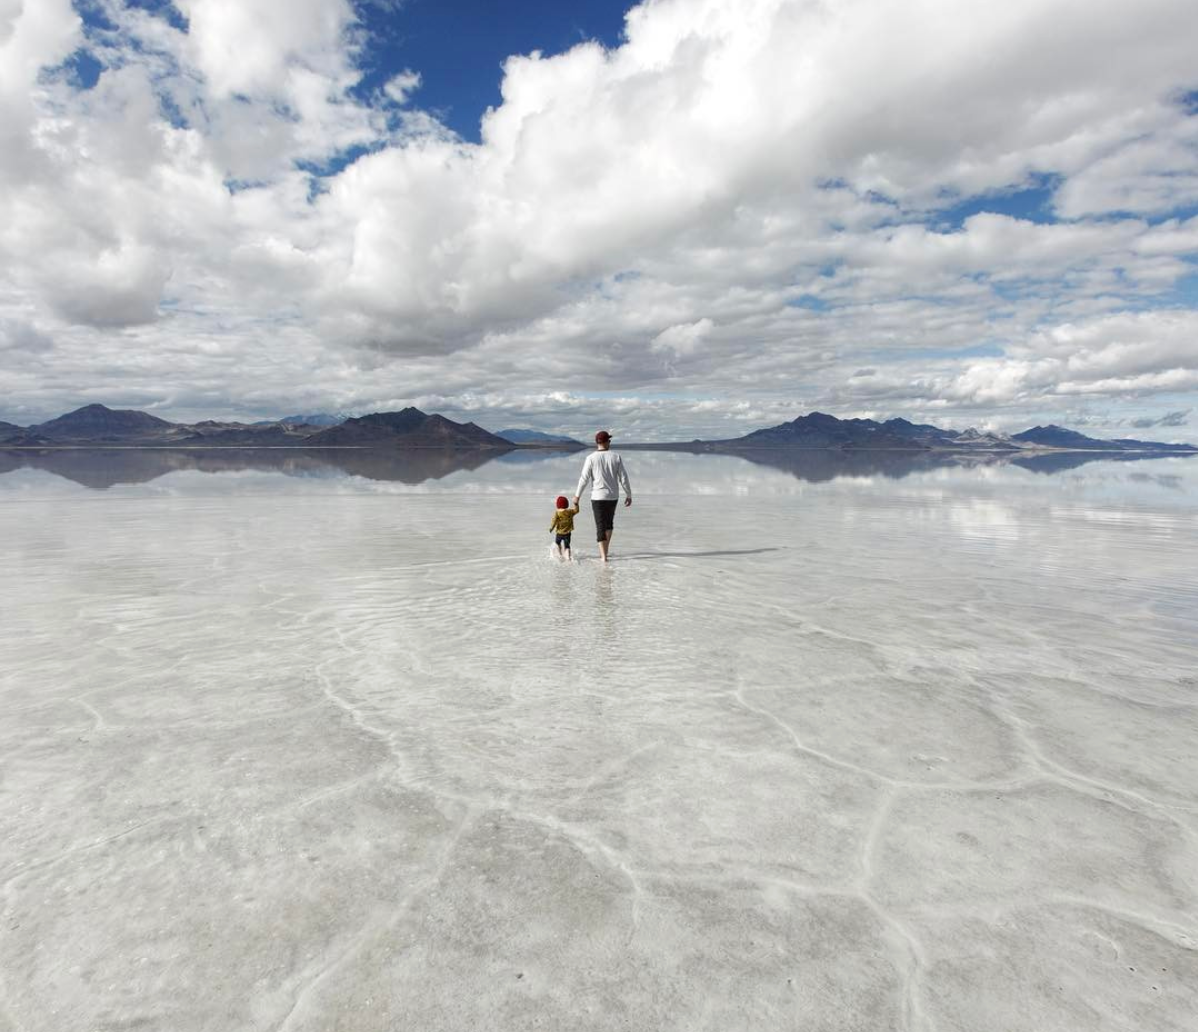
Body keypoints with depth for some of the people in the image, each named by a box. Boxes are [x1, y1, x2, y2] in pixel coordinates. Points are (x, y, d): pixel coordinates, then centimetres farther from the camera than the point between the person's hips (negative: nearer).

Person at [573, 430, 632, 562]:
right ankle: (604, 551, 27)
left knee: (601, 526, 3)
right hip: (613, 496, 2)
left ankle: (604, 556, -3)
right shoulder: (616, 457, -3)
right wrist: (629, 495, 7)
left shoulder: (591, 458, -8)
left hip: (598, 497, -2)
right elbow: (623, 478, -3)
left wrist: (577, 495, 2)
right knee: (609, 522, 22)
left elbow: (584, 478, -8)